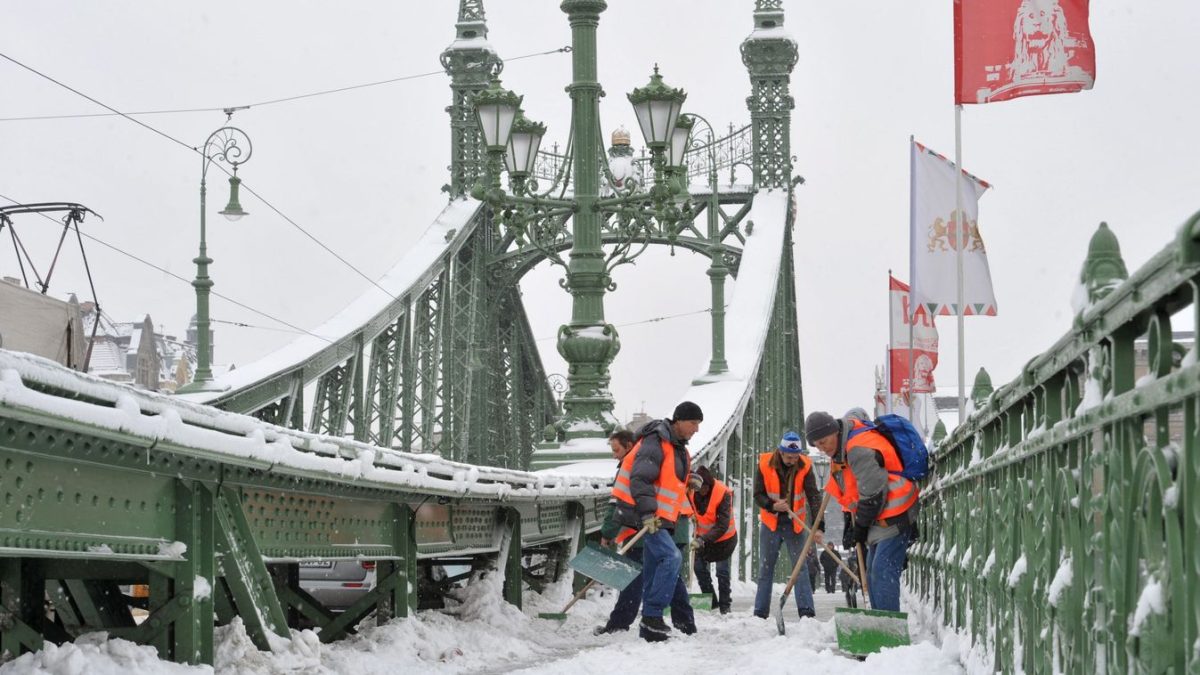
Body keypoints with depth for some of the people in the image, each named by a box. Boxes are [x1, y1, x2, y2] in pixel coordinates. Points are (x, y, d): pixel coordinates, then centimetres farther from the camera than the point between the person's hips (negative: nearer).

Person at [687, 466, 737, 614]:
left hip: (724, 537, -5)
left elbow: (722, 526, -31)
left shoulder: (723, 493, -30)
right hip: (703, 536, 5)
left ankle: (725, 606, 9)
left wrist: (703, 540, -39)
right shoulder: (693, 490, -16)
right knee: (700, 567, 5)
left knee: (722, 571, -4)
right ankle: (711, 602, 19)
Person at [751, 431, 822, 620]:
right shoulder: (765, 464, -13)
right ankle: (760, 613, 12)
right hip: (770, 524, 1)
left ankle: (806, 612, -10)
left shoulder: (805, 467, -13)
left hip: (795, 525, -1)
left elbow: (814, 497, -19)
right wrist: (772, 506, -28)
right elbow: (758, 494, -8)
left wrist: (818, 526, -30)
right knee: (765, 569, 6)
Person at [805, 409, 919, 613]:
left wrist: (860, 528, -10)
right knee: (873, 573, 13)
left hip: (895, 517, -11)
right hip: (882, 518, 11)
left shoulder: (859, 450, -23)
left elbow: (872, 494, -23)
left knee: (883, 571, -18)